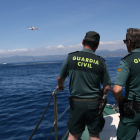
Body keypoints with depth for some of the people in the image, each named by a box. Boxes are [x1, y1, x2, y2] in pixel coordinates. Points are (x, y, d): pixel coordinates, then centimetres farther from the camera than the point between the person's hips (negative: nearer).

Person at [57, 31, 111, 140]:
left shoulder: (71, 57, -5)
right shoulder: (100, 62, -6)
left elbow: (60, 78, 7)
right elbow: (107, 88, -1)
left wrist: (60, 86, 29)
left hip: (76, 103, 0)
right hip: (94, 104, 0)